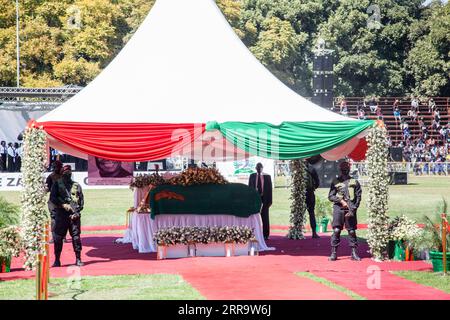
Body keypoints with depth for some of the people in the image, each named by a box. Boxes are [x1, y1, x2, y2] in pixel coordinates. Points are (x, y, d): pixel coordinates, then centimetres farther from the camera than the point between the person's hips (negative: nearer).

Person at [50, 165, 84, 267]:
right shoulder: (57, 184, 9)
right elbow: (52, 198, 1)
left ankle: (78, 259, 7)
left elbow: (81, 200, 8)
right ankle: (57, 260, 9)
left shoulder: (76, 185, 11)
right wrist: (63, 205, -12)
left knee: (76, 237, 0)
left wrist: (77, 212, -4)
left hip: (74, 215, 1)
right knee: (58, 237, 1)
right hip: (61, 215, -1)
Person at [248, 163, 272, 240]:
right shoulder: (252, 176, 6)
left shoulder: (267, 176, 3)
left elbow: (270, 189, 3)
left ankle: (266, 235, 9)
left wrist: (270, 200, -3)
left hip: (264, 199, -1)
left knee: (265, 217, 2)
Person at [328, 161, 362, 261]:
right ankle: (334, 252, -3)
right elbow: (330, 196, 6)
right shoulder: (335, 182, 11)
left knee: (352, 231, 2)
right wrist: (341, 201, -9)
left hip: (350, 210, 0)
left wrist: (353, 210, -5)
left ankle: (354, 253, 8)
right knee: (336, 230, -6)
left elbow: (358, 197, 4)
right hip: (338, 208, 0)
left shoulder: (354, 182, 9)